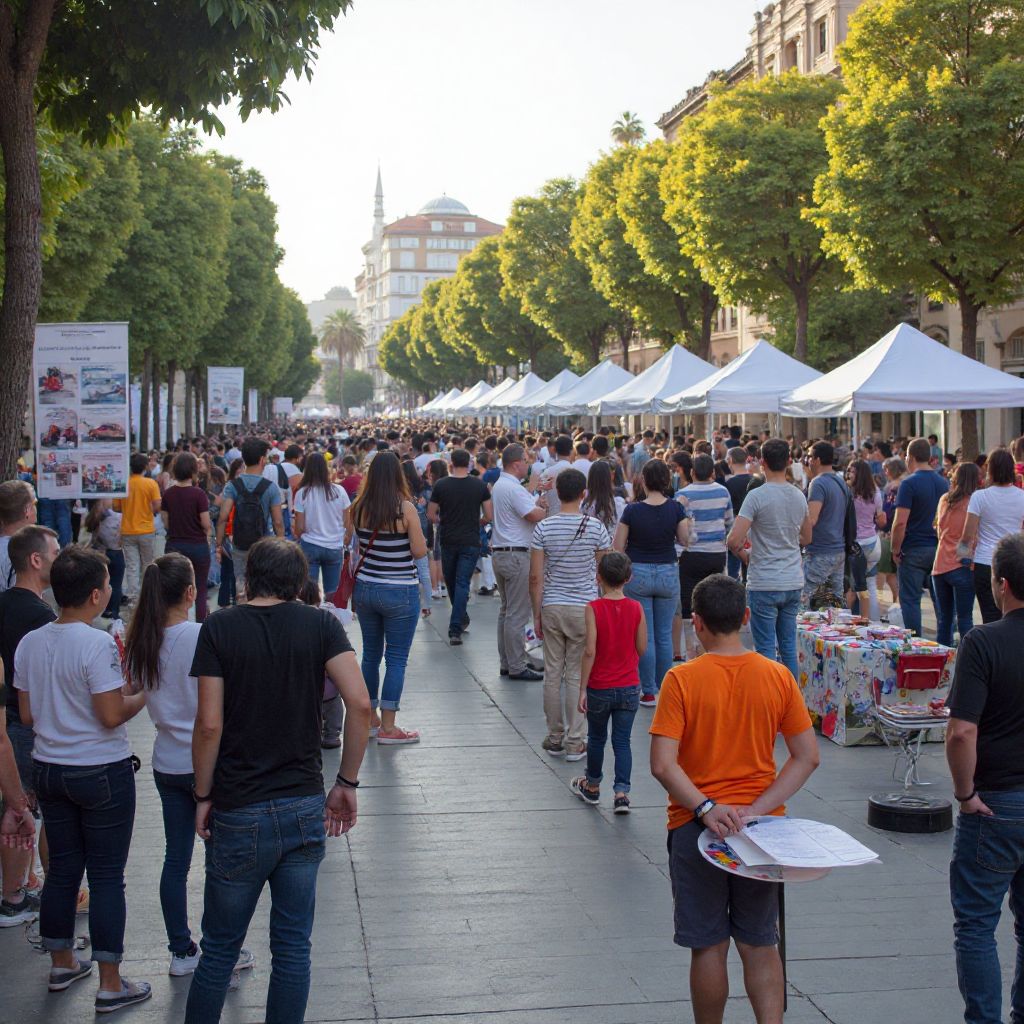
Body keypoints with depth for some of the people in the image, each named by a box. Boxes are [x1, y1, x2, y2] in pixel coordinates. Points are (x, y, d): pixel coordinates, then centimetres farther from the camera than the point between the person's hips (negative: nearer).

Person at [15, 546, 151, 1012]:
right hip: (102, 773, -6)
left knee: (62, 868, 18)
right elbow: (111, 716, -21)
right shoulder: (98, 644, -20)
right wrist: (143, 695, -5)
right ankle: (111, 985, 10)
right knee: (106, 877, 3)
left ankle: (61, 964, 32)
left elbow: (26, 715, 7)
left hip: (49, 768, 6)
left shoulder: (29, 643, 1)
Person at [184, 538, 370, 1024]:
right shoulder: (321, 624, -1)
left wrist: (204, 796, 1)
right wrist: (347, 783, -1)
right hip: (305, 809, 2)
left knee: (219, 950, 12)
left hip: (239, 815, -2)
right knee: (293, 948, 12)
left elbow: (209, 724, -12)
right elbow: (359, 703, -11)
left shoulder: (219, 628, -5)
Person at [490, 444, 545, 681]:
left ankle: (506, 662, 22)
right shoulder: (514, 489, -18)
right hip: (516, 555, -11)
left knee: (506, 610, 16)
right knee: (518, 614, -6)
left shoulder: (498, 486, 14)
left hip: (499, 552, 11)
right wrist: (544, 507, -1)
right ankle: (516, 667, -3)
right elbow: (536, 515, -21)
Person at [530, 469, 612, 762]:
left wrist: (537, 614, 4)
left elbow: (536, 577, -5)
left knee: (553, 674, 10)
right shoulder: (595, 527, -7)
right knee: (577, 675, 4)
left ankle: (555, 739, 18)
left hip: (551, 607, 1)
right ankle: (575, 742, 6)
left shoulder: (544, 527, -5)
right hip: (584, 607, -1)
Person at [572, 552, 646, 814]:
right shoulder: (636, 608, -6)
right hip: (629, 688, 2)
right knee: (622, 741, 7)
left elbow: (590, 651, -17)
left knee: (596, 738, 16)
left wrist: (582, 688, -11)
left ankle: (592, 786, 33)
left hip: (599, 688, -2)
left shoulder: (593, 608, -14)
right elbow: (642, 648, -1)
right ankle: (622, 792, -3)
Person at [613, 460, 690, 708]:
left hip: (638, 573, -2)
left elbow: (618, 548, -7)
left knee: (644, 636, 4)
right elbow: (684, 540, 4)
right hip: (668, 573, 2)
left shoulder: (632, 510, -12)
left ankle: (648, 692, 7)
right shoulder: (676, 508, -8)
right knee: (664, 634, 11)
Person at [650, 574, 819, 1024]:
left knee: (708, 946, 9)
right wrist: (757, 809, -9)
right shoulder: (778, 677, -4)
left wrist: (706, 809, -17)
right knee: (760, 944, 13)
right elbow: (807, 757, -5)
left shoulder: (682, 680, -13)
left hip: (696, 829, -2)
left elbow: (662, 765, -19)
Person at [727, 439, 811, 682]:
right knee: (788, 647, 13)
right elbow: (806, 537, 21)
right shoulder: (799, 496, 7)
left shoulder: (757, 496, -14)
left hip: (764, 584, -6)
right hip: (793, 582, 6)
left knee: (766, 649, -1)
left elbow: (733, 540, -18)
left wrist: (744, 555, 1)